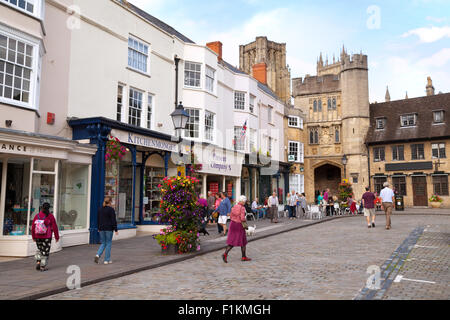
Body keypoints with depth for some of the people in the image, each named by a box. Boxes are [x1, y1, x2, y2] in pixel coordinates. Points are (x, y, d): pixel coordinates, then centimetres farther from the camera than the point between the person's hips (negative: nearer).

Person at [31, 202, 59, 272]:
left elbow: (33, 227, 4)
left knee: (40, 250, 23)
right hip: (47, 237, -3)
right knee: (45, 252, 7)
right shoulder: (50, 216, -9)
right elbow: (55, 227, -8)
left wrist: (33, 237, 16)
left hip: (38, 237, 3)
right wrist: (57, 237, 2)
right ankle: (43, 267, 10)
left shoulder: (37, 216, 0)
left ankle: (38, 262, 11)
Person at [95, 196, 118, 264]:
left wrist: (99, 228, 24)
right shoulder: (111, 210, -12)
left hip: (102, 229, 5)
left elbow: (98, 219, 15)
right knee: (108, 244, 4)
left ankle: (98, 255, -8)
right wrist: (116, 230, -8)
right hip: (109, 229, -5)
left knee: (103, 243, 15)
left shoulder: (100, 209, 7)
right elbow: (113, 220, -12)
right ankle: (107, 260, 8)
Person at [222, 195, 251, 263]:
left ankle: (225, 254, -10)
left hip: (233, 223, 6)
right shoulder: (242, 208, -16)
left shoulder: (235, 206, 6)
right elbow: (242, 218, -22)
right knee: (243, 241, 11)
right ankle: (244, 257, 20)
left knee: (232, 241, 8)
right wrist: (245, 220, -2)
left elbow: (231, 216, 10)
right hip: (239, 225, -6)